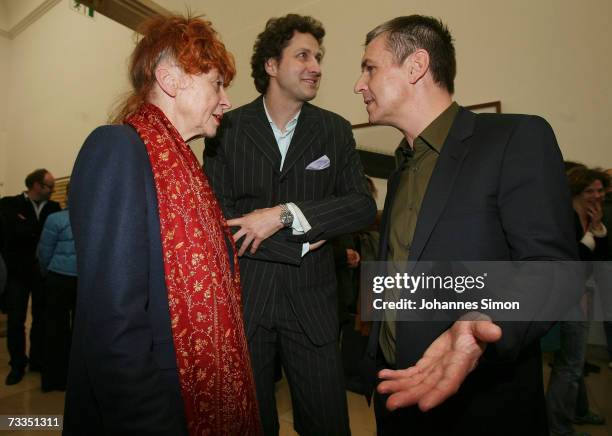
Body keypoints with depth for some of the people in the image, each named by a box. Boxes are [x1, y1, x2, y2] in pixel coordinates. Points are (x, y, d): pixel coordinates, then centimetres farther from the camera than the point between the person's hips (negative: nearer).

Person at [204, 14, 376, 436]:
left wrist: (285, 214, -18)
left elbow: (363, 206, -8)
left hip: (311, 301, 2)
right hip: (243, 298, -1)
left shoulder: (336, 130, 3)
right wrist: (302, 243, -11)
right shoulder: (227, 128, -3)